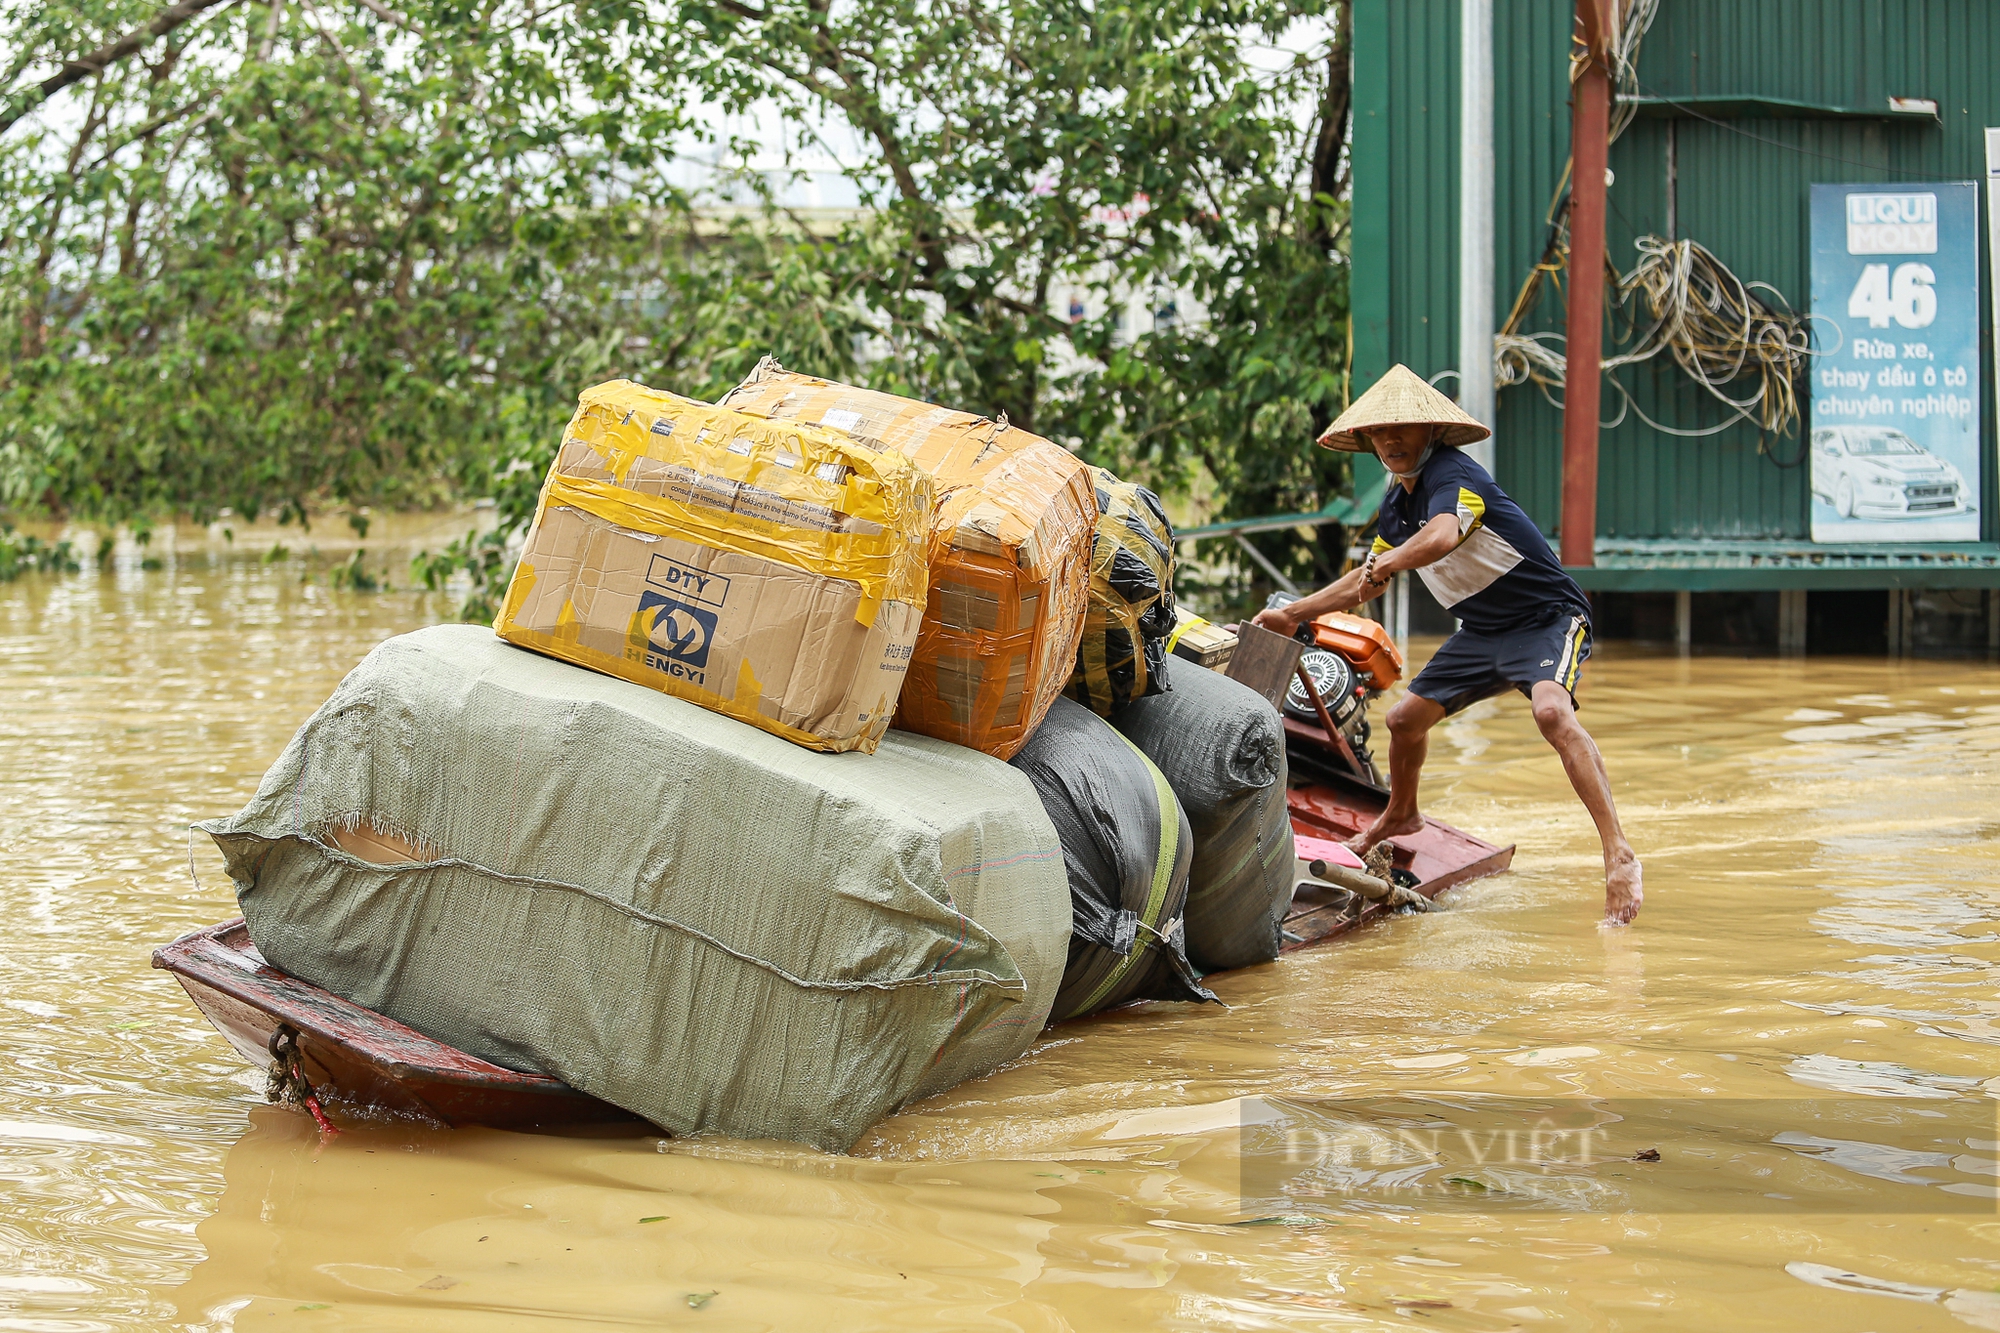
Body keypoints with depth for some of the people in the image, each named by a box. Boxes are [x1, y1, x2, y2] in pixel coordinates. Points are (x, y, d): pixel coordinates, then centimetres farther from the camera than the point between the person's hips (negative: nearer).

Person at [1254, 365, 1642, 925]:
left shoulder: (1452, 474, -20)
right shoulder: (1395, 505, 8)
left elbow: (1442, 536, -43)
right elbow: (1369, 580, 23)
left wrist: (1384, 563, -41)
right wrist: (1292, 614, 22)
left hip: (1547, 617, -9)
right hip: (1483, 631, 9)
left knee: (1552, 711, -35)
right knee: (1404, 719, 14)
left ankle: (1619, 856, -39)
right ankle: (1400, 816, 46)